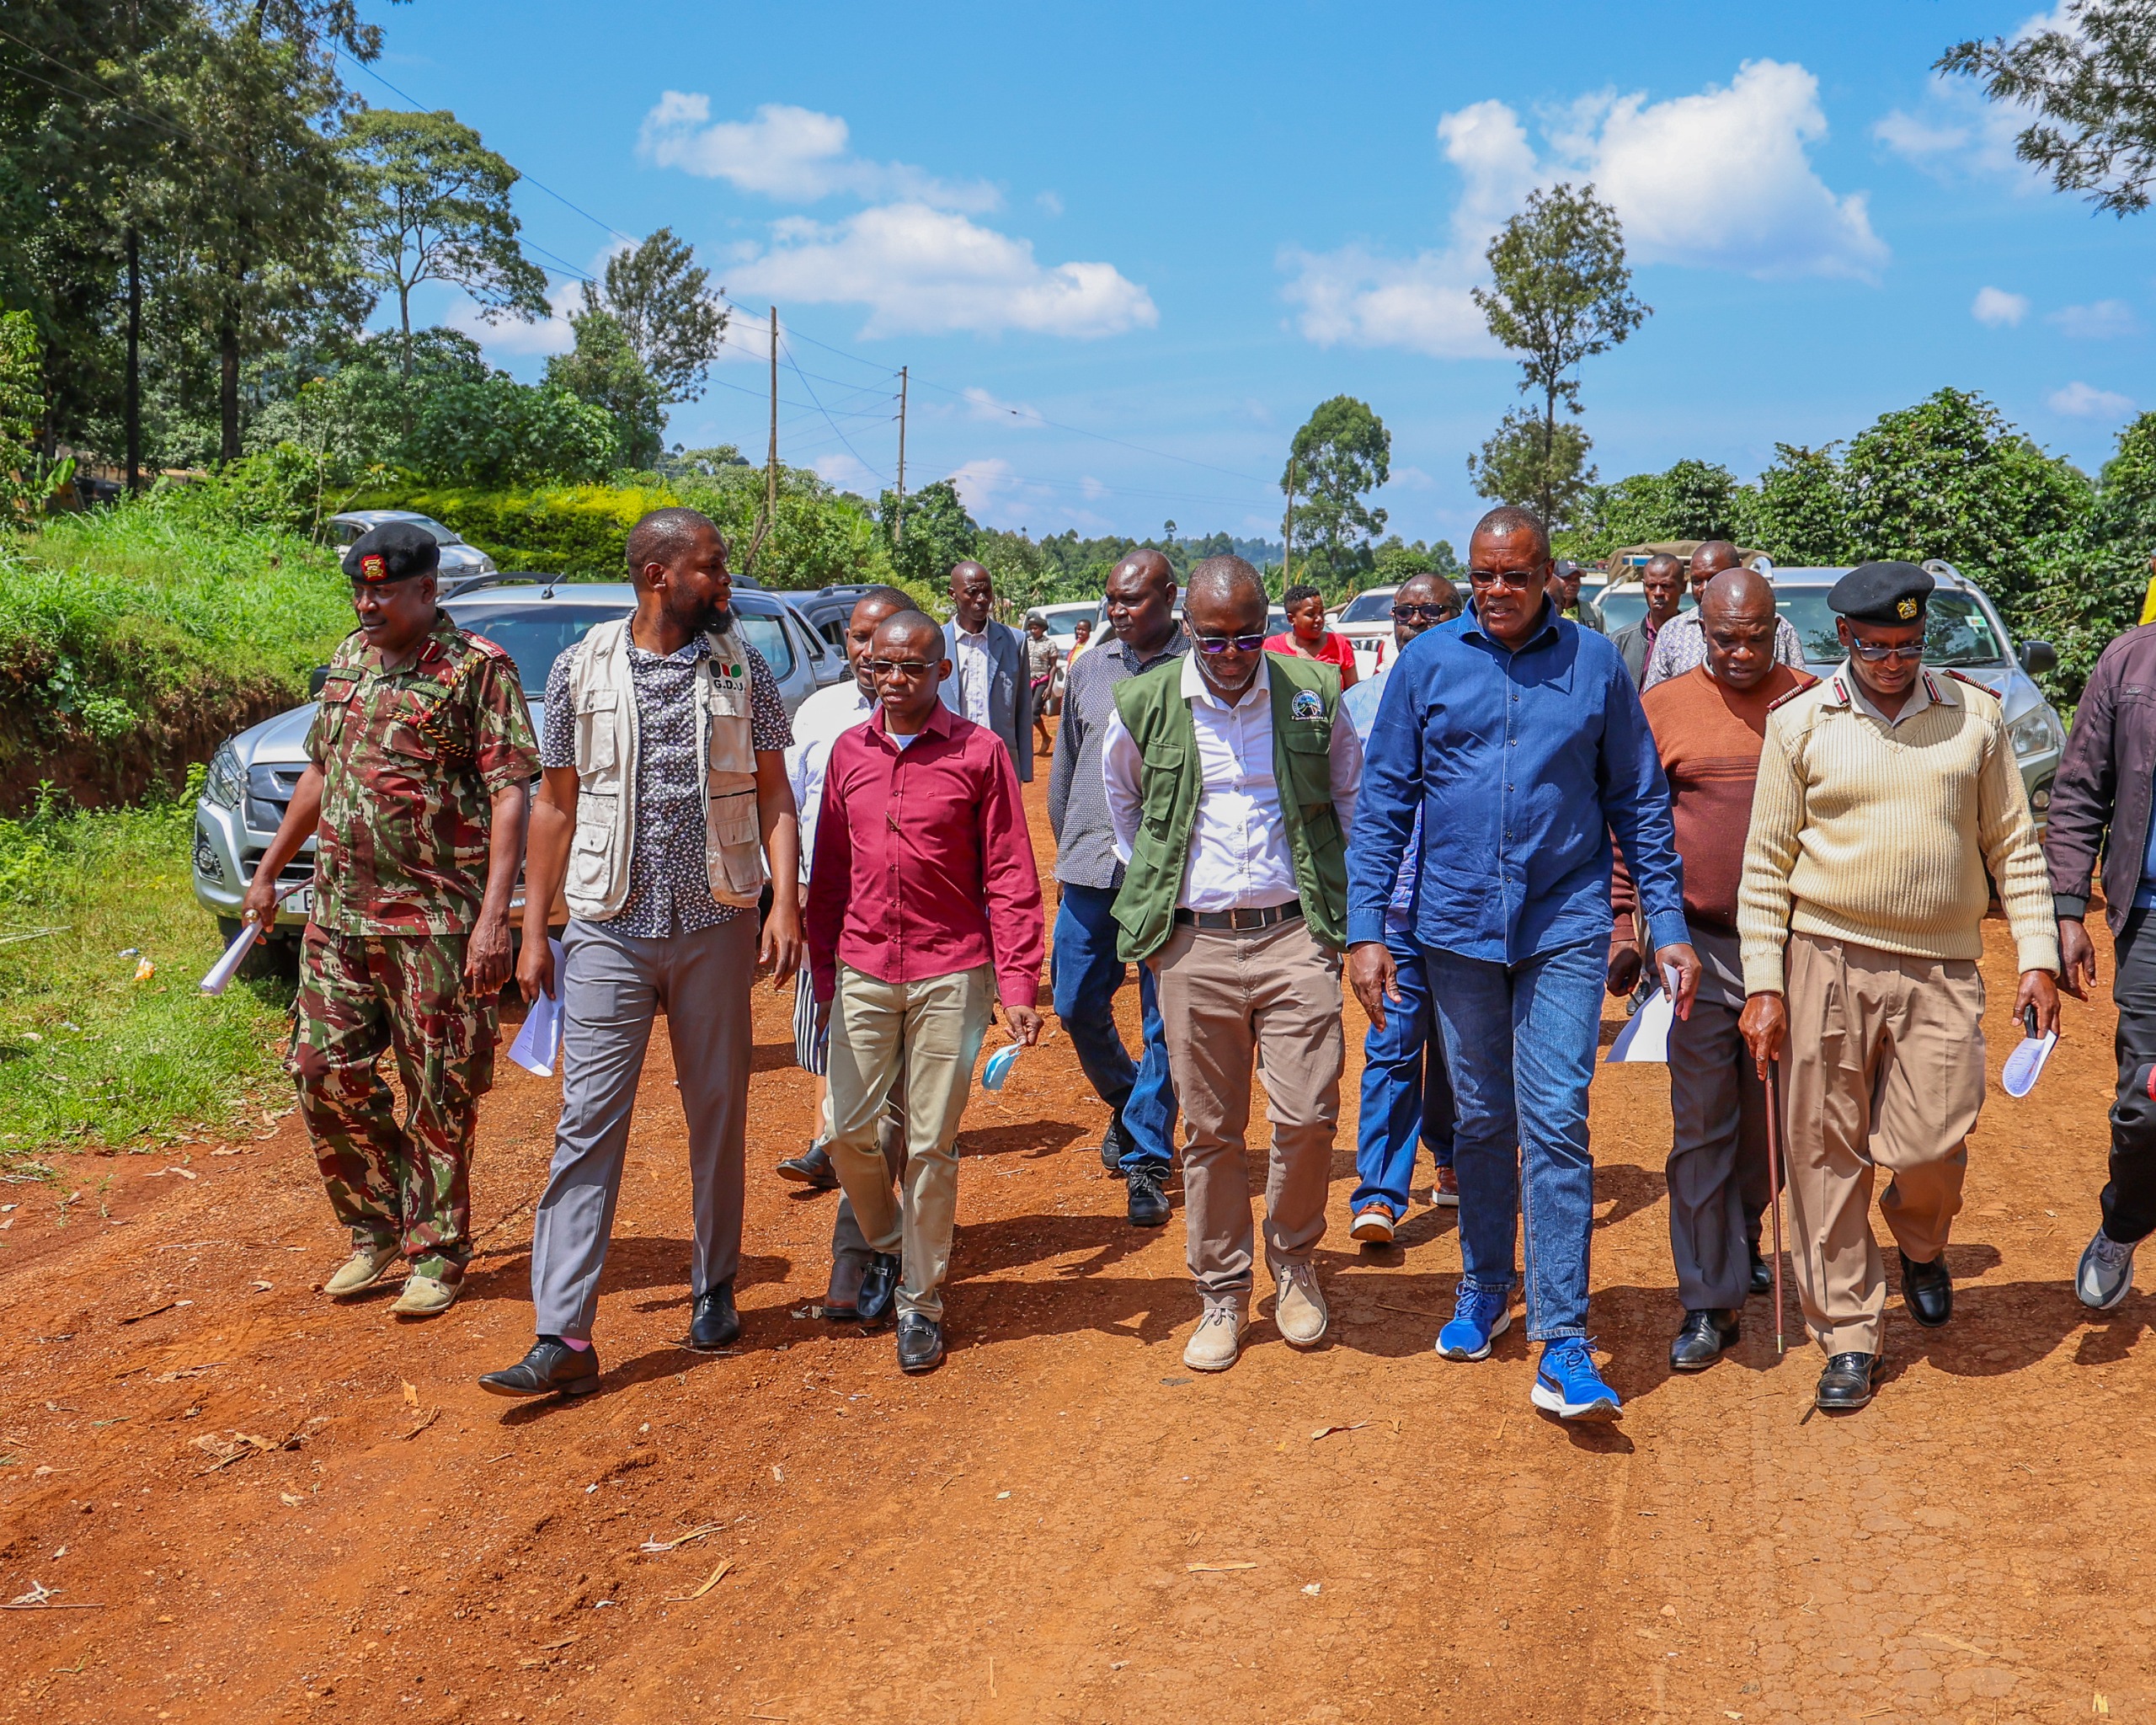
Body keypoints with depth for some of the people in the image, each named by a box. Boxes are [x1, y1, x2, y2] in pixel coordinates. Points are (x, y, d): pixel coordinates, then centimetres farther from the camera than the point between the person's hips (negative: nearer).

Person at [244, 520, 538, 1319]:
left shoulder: (478, 669, -8)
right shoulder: (348, 661, 13)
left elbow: (510, 793, -13)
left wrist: (495, 914, -21)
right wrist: (268, 871, 25)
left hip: (436, 919, -6)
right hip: (339, 912, 7)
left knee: (440, 1093, 1)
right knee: (326, 1072, 7)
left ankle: (437, 1252, 15)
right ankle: (376, 1229, 24)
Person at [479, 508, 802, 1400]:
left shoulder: (742, 670, 3)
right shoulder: (580, 669, 1)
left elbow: (773, 797, 4)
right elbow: (556, 806, 6)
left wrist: (785, 904, -8)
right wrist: (534, 929, 5)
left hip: (714, 926, 1)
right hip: (609, 930, -1)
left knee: (719, 1115, 10)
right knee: (588, 1125, -5)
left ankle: (714, 1288, 29)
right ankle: (564, 1338, -4)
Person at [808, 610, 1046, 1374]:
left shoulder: (979, 752, -4)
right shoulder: (848, 752, 7)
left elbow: (1010, 876, -3)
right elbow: (828, 872, 13)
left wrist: (1017, 983, -8)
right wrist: (822, 972, 11)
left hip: (951, 974, -3)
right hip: (864, 972, 3)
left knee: (931, 1145, 2)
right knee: (845, 1129, 2)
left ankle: (921, 1303, 17)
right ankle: (885, 1246, 31)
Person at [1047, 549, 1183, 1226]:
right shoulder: (1088, 669, 9)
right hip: (1091, 867, 4)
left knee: (1165, 1022, 1)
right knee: (1077, 1006, 8)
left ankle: (1147, 1161, 12)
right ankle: (1125, 1101, 36)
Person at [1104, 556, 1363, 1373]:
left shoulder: (1312, 693, 1)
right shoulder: (1145, 706, 1)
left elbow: (1352, 793, 18)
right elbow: (1121, 799, 21)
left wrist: (1344, 891, 14)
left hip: (1295, 936, 0)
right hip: (1193, 944, 0)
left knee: (1308, 1115, -5)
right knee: (1209, 1129, 5)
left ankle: (1294, 1260, 22)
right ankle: (1222, 1295, 20)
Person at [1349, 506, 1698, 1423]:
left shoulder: (1595, 662, 1)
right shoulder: (1428, 661, 1)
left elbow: (1639, 801, 6)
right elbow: (1383, 800, 3)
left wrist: (1667, 924, 1)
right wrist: (1365, 929, -3)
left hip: (1565, 931, -1)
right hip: (1458, 929, 2)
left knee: (1555, 1125, -7)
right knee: (1480, 1122, 14)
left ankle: (1562, 1342, -4)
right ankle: (1484, 1289, 33)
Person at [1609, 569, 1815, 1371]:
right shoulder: (1664, 709, -1)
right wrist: (1621, 927, -4)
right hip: (1699, 943, -2)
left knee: (1766, 1117, 15)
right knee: (1701, 1124, -2)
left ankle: (1741, 1242, 36)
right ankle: (1709, 1301, 3)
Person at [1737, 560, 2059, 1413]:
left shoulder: (1975, 715, 7)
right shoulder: (1800, 723, 2)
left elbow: (2014, 844, 11)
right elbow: (1766, 862, 3)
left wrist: (2037, 956, 3)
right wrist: (1763, 984, -3)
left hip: (1942, 969, 1)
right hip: (1827, 961, 0)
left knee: (1931, 1144, -6)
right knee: (1828, 1157, 1)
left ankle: (1920, 1242, 31)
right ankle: (1849, 1337, 15)